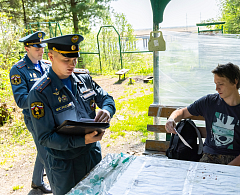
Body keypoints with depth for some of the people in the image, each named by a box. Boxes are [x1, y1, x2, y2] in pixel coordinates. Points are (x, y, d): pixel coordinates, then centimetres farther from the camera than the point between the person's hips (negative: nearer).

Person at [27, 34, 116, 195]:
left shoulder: (84, 80, -2)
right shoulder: (39, 93, -19)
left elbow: (106, 98, 7)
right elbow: (45, 138, -19)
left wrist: (107, 110, -18)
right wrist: (82, 141, -30)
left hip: (94, 153, 5)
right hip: (65, 165, -5)